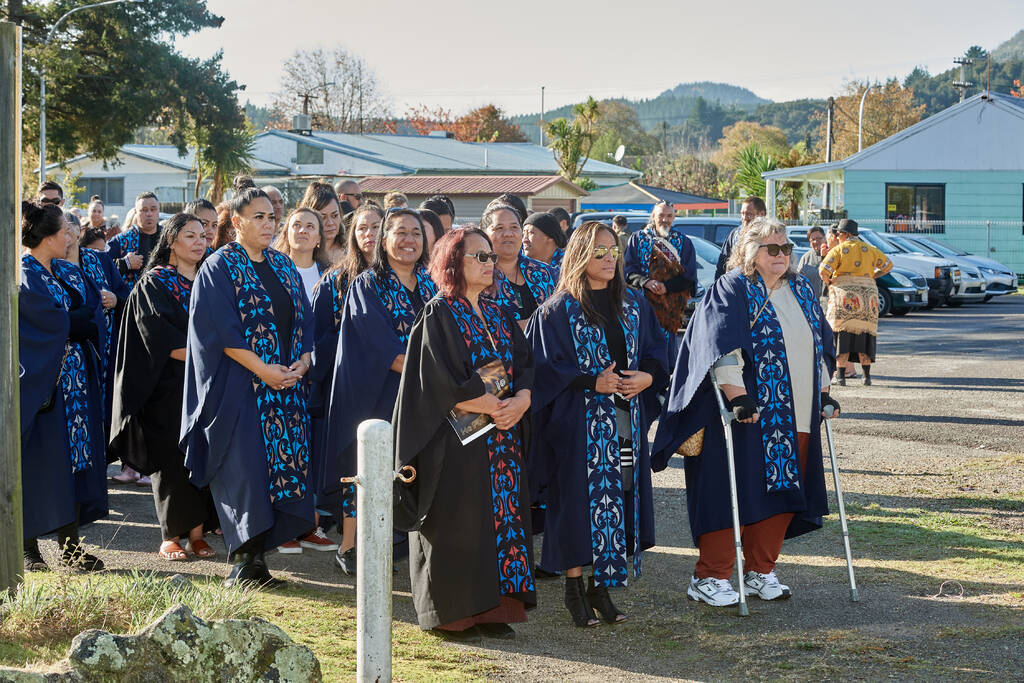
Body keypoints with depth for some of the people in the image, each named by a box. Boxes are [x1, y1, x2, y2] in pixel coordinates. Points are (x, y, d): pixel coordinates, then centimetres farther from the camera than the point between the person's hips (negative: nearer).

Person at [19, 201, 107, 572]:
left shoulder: (69, 272, 12)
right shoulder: (23, 280, -13)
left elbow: (95, 311, 4)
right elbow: (59, 325, -21)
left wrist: (71, 323, -12)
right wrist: (84, 319, -5)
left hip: (75, 385, 8)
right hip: (40, 385, -7)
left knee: (74, 458, 7)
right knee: (37, 466, -1)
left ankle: (69, 545, 13)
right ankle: (29, 550, 9)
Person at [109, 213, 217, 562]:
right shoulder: (155, 282, -2)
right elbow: (160, 337, -13)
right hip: (169, 386, -5)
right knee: (172, 459, -4)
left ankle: (197, 532, 5)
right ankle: (171, 535, 4)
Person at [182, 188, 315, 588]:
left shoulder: (284, 267, 15)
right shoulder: (220, 268, -4)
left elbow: (305, 319, 14)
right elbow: (220, 328, -12)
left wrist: (302, 361, -4)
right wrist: (262, 368, -18)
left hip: (286, 385, 6)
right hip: (239, 386, -6)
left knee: (282, 462, 1)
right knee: (244, 468, -9)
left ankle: (257, 555, 6)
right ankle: (246, 559, -4)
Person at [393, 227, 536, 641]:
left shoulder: (498, 315, 14)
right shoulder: (439, 315, -6)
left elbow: (525, 365, 8)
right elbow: (441, 381, -15)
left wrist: (519, 401, -12)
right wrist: (491, 407, -16)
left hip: (503, 436, 6)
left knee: (502, 517, 5)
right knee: (458, 523, -3)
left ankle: (493, 608, 12)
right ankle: (453, 614, 6)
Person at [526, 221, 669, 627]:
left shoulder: (633, 304, 12)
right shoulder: (559, 310, -3)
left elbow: (656, 352, 13)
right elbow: (546, 367, -7)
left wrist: (647, 377, -8)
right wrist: (594, 382, -16)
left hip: (627, 420, 5)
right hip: (580, 422, -5)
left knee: (619, 498, 4)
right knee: (582, 499, -4)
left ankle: (601, 586, 14)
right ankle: (574, 588, 7)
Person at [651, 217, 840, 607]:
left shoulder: (801, 290, 16)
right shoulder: (732, 290, -6)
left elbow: (820, 343, 25)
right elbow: (722, 347, -16)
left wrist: (824, 392, 20)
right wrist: (738, 397, -24)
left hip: (797, 418, 7)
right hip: (748, 414, -7)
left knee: (782, 496, 9)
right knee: (734, 494, -6)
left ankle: (760, 574, 20)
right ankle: (710, 579, 1)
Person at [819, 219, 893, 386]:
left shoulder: (838, 250, 0)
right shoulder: (868, 249, 12)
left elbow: (824, 270, -12)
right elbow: (888, 265, 19)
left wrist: (828, 282, 7)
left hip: (844, 295, -3)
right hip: (868, 294, 3)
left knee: (843, 335, -1)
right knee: (864, 335, 8)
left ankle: (841, 376, -4)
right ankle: (867, 376, 4)